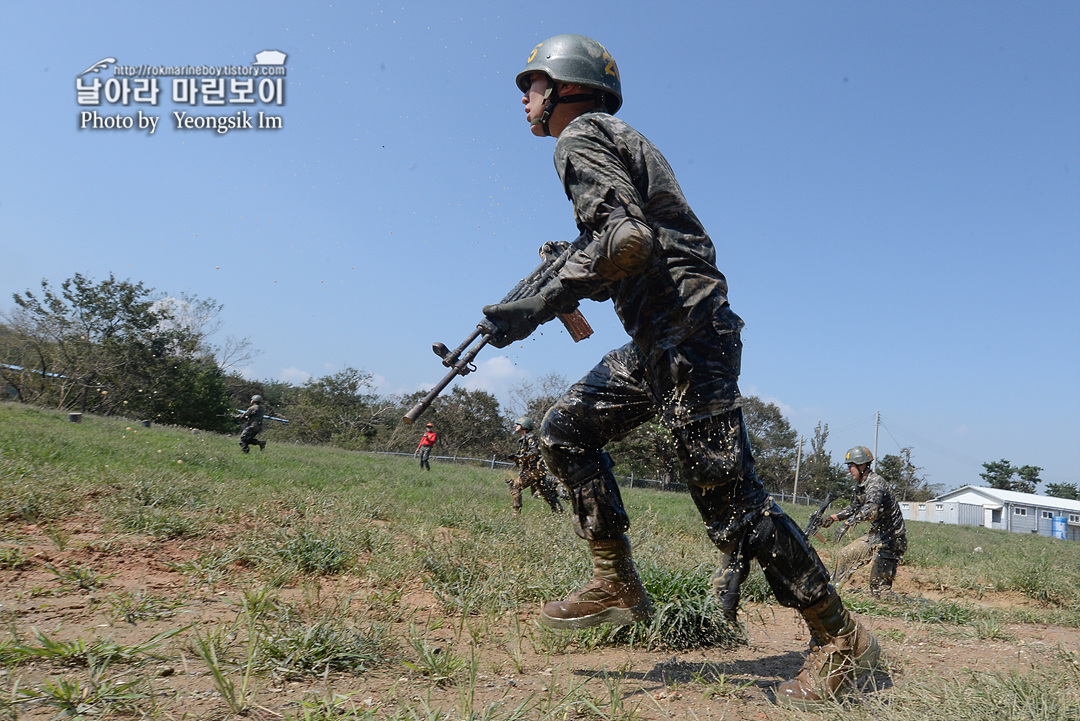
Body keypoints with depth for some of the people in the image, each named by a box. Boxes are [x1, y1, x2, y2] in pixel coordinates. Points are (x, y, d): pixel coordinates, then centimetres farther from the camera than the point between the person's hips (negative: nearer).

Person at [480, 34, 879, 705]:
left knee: (731, 499, -7)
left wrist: (541, 306, -21)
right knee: (568, 427, 11)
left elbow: (629, 239, -23)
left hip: (686, 335, -10)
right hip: (657, 340, 10)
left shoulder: (581, 138, -6)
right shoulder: (618, 139, 24)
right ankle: (617, 582, 15)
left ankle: (841, 639, 9)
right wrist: (577, 263, 21)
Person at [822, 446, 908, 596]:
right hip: (875, 535, 10)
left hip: (890, 538, -10)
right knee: (845, 555, 14)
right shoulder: (860, 485, 8)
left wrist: (847, 524, -46)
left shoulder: (876, 483, -22)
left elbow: (871, 510, -40)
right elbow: (854, 508, 24)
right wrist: (834, 517, 12)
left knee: (879, 584, -11)